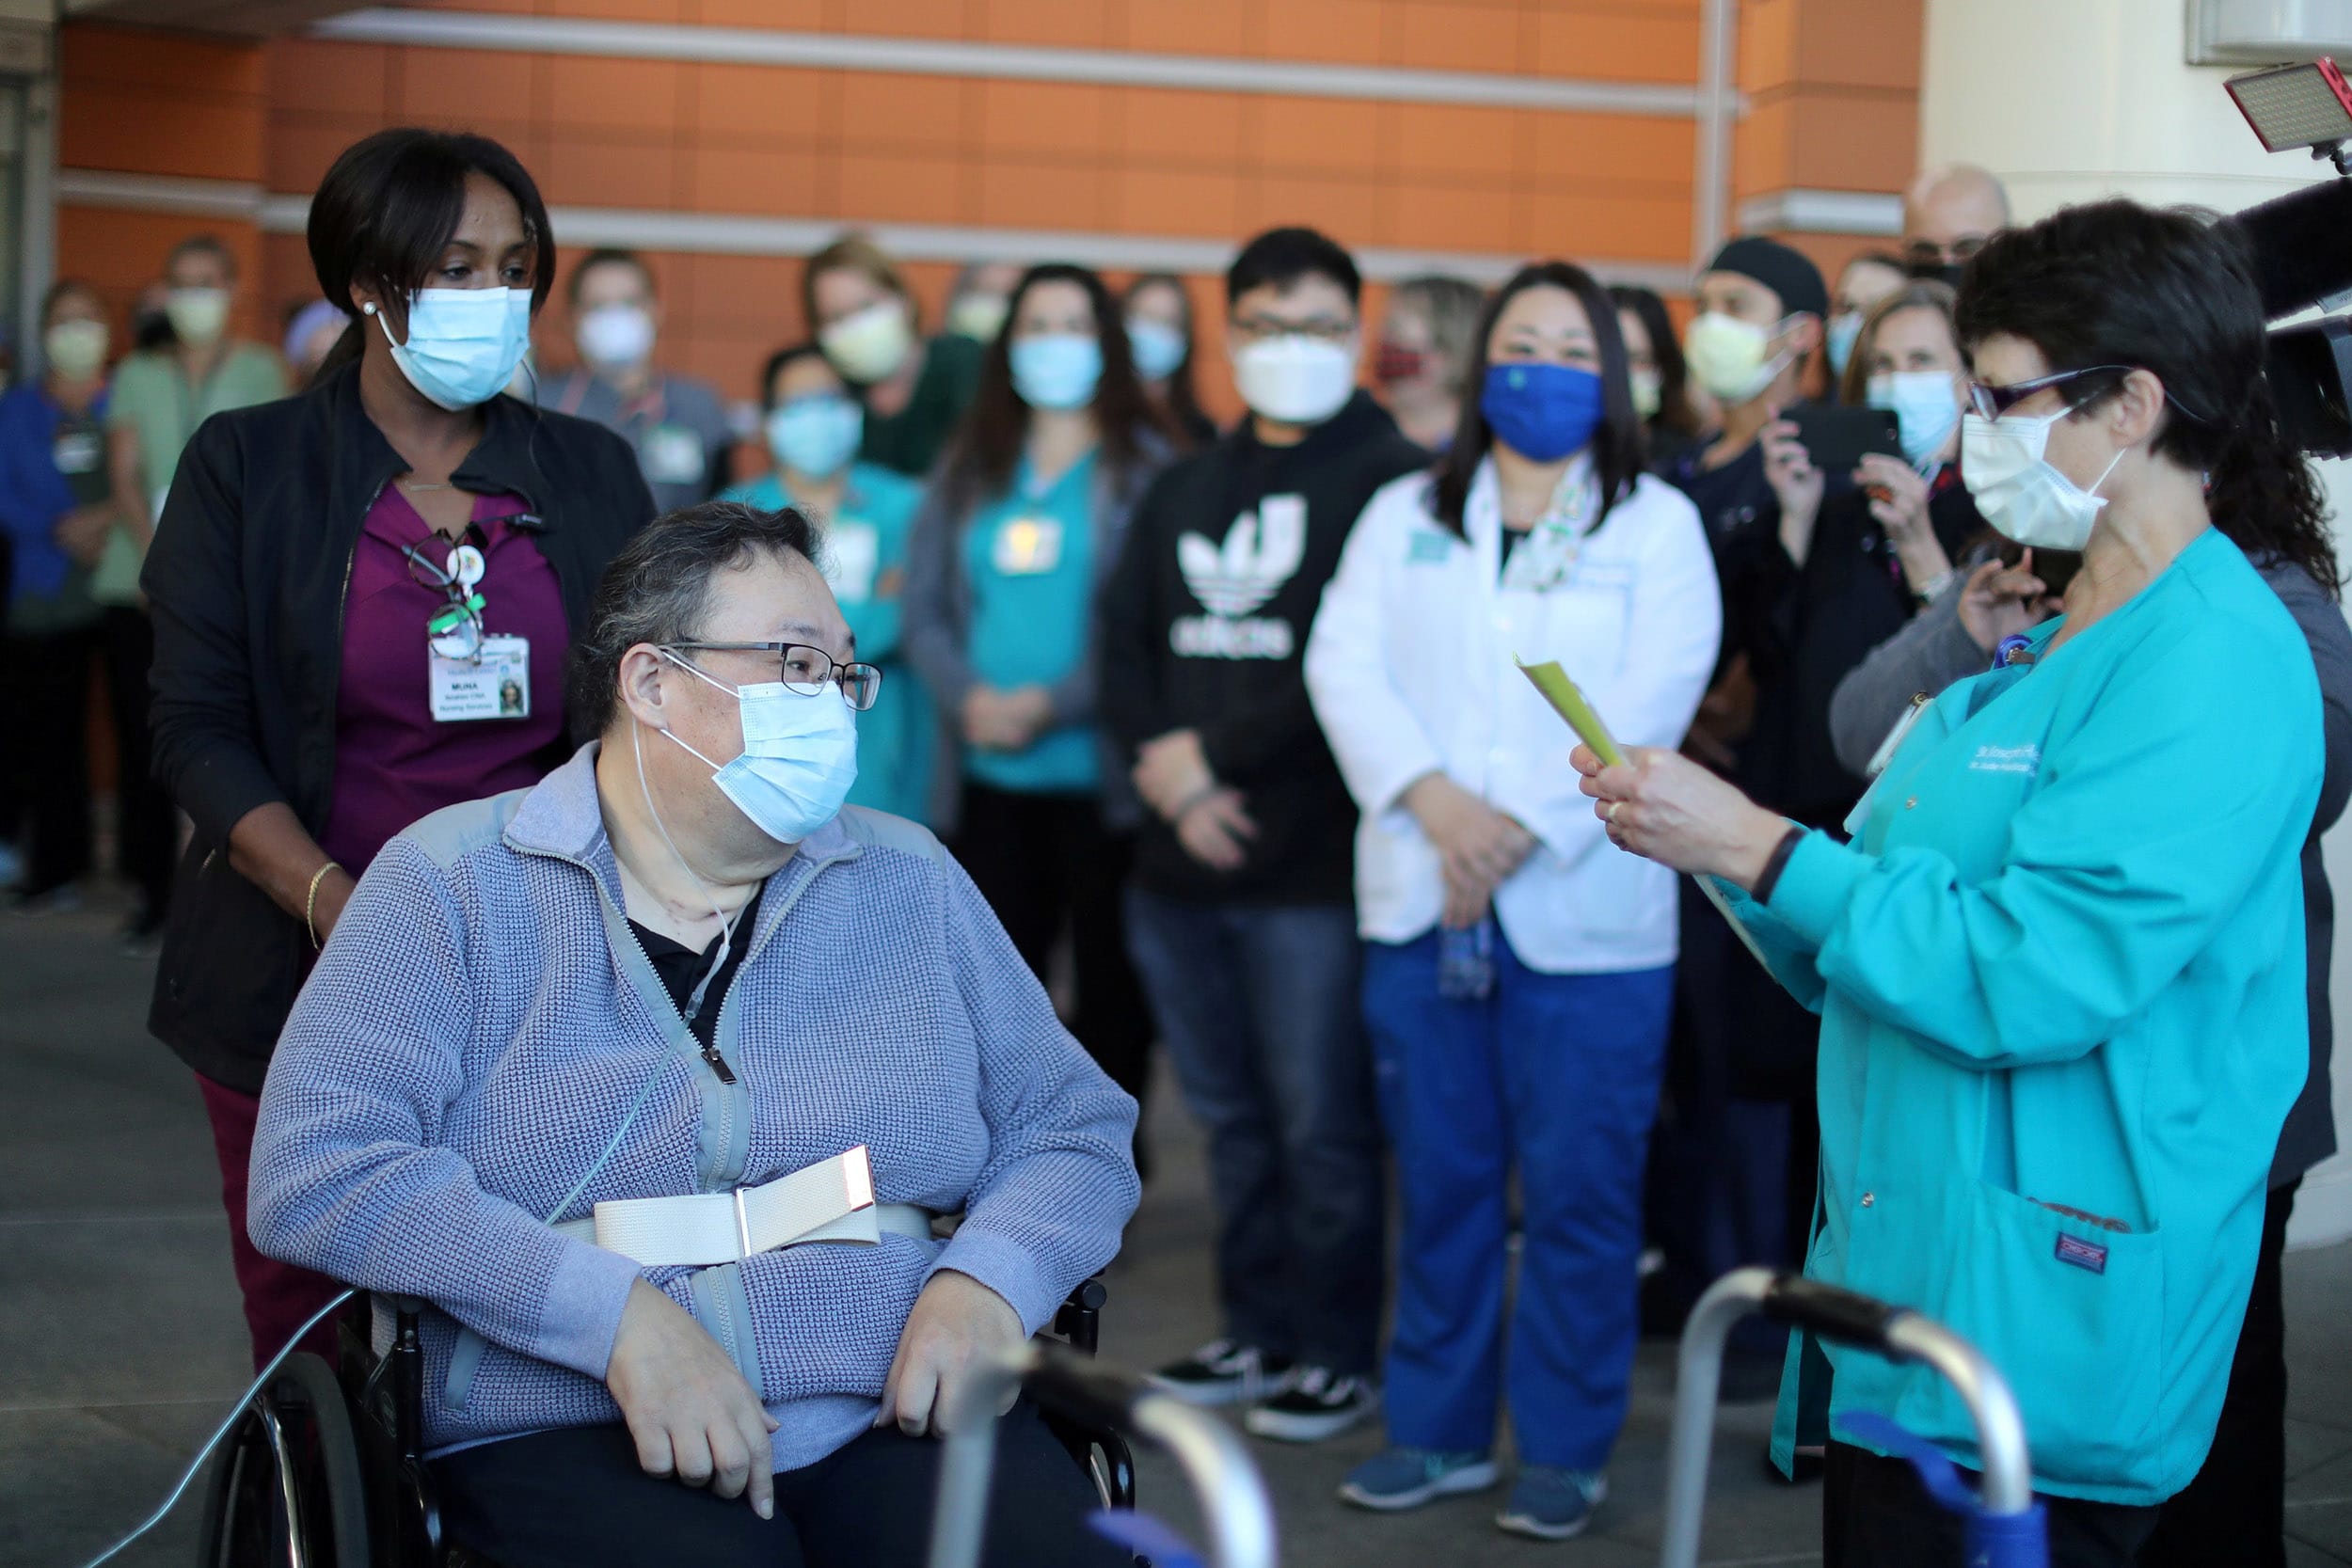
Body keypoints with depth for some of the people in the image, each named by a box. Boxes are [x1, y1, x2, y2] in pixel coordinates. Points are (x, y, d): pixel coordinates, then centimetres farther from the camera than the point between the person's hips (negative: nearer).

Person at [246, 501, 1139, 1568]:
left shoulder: (910, 885, 17)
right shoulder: (461, 886, 4)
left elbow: (1075, 1127, 20)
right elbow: (314, 1167, -7)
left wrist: (987, 1284, -4)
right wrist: (618, 1315, -16)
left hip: (891, 1422, 3)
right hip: (568, 1433, -3)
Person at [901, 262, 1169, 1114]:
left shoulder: (1141, 468, 0)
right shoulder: (969, 470, 13)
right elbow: (925, 606, 9)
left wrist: (1051, 704, -16)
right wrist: (967, 696, -10)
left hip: (1096, 777, -4)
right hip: (987, 780, 4)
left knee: (1110, 991, 3)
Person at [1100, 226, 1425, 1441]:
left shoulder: (1394, 482, -5)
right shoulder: (1186, 491, 19)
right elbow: (1125, 646, 13)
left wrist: (1214, 752, -9)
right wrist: (1164, 769, -4)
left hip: (1313, 870, -6)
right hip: (1179, 861, 7)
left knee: (1322, 1125, -1)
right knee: (1231, 1120, 14)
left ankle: (1337, 1351, 9)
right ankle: (1256, 1330, 24)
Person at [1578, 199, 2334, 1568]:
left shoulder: (2216, 661, -16)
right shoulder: (2056, 648, 17)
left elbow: (2027, 980, -24)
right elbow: (1889, 924, 18)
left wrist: (1759, 848, -19)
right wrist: (1696, 830, 3)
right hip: (1902, 1276, 10)